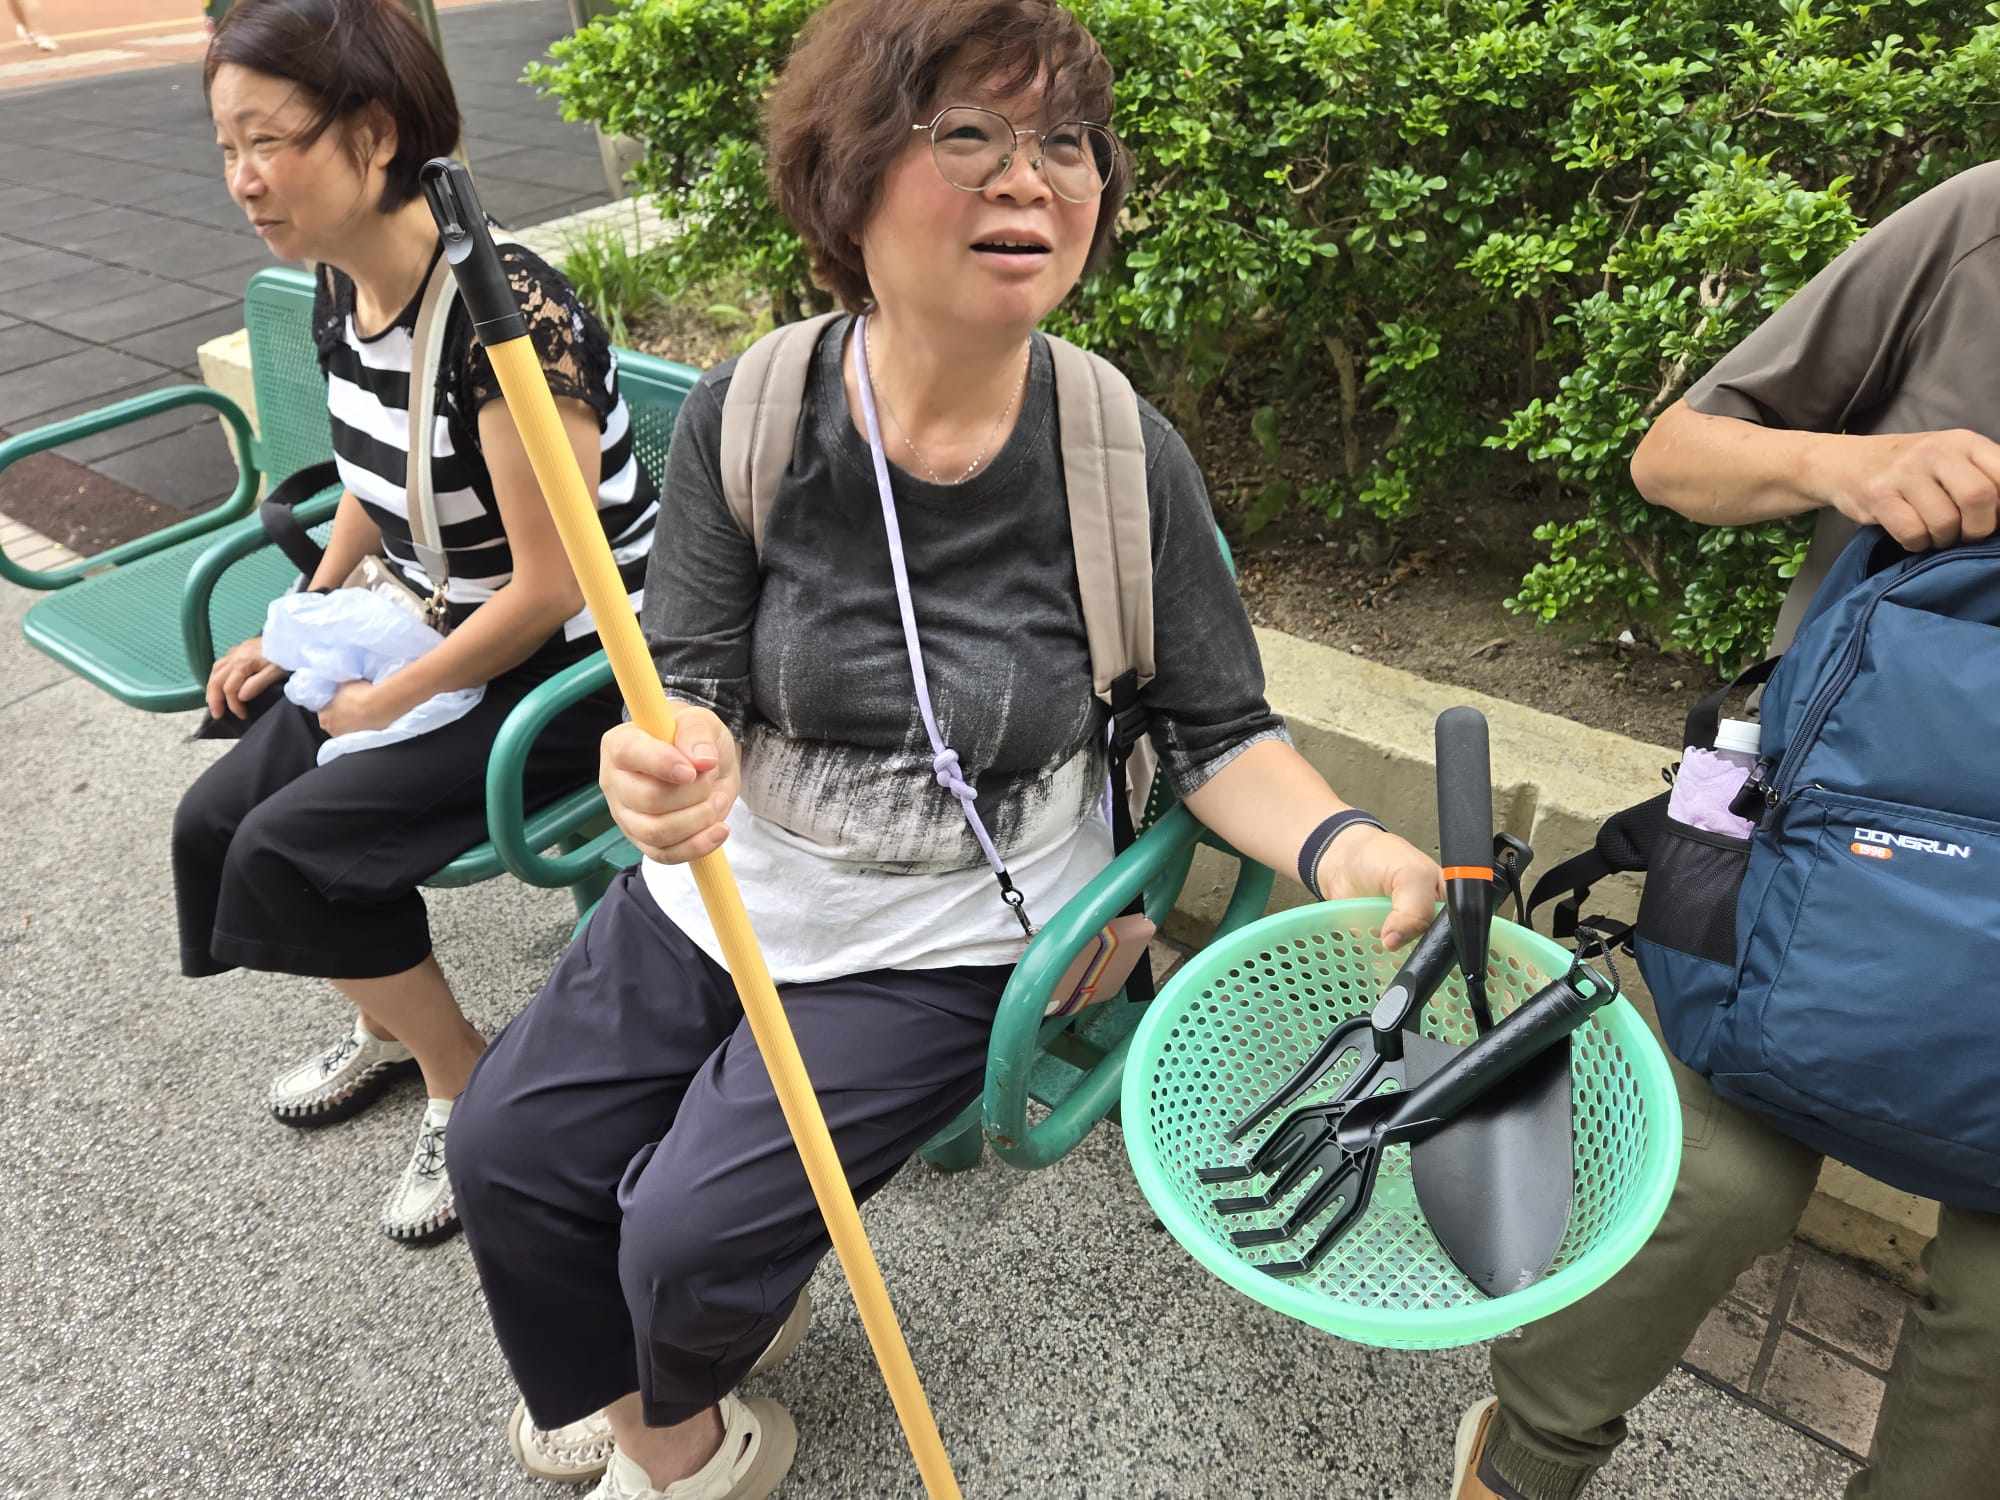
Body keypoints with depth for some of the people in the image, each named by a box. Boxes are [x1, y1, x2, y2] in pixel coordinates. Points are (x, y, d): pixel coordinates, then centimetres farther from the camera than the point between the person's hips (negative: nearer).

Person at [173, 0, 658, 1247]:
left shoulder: (505, 312, -26)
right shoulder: (340, 291, 1)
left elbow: (550, 586, -24)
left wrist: (388, 704, -13)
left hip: (577, 667, -8)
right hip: (429, 635, 8)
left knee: (292, 845, -15)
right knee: (216, 819, 3)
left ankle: (466, 1088, 10)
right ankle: (390, 1023, 30)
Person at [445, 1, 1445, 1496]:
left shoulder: (1128, 459, -18)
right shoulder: (747, 413, -14)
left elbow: (1221, 732, -8)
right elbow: (698, 684, -10)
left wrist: (1339, 844, -28)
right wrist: (676, 761, -34)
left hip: (943, 944, -3)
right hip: (725, 885, 4)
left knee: (694, 1229, -8)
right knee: (508, 1145, 8)